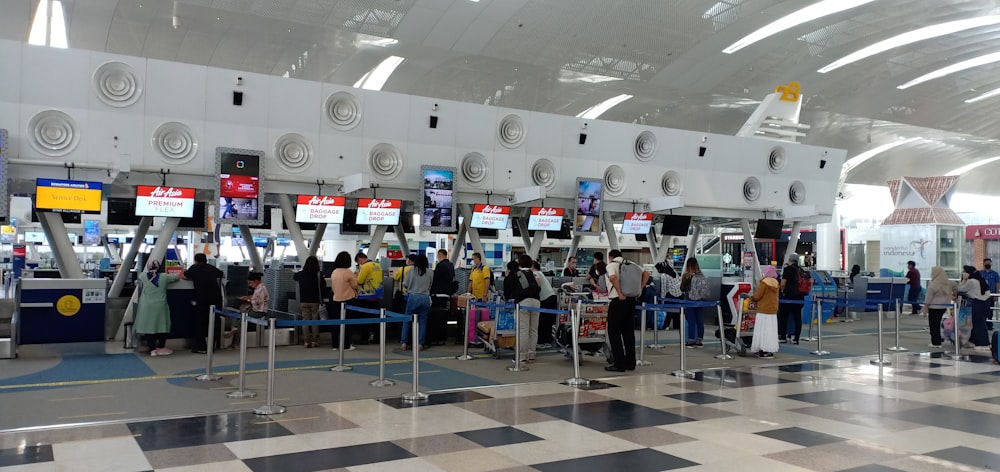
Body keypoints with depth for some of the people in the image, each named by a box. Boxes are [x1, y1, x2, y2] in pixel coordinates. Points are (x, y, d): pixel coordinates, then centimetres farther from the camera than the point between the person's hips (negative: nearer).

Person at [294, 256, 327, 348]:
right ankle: (314, 341, 4)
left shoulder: (300, 274, 1)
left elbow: (295, 278, 25)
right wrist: (323, 298, 3)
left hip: (304, 301, 3)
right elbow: (323, 287, -7)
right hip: (315, 301, -3)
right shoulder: (319, 274, -9)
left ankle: (306, 341, 5)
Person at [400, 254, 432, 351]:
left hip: (413, 297, -1)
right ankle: (419, 344, 6)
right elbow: (430, 287, 9)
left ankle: (403, 343, 5)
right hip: (425, 298, 2)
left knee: (407, 321, 8)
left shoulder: (412, 269, 0)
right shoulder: (429, 272, 3)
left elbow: (405, 284, 2)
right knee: (422, 322, 8)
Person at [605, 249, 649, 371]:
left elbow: (613, 277, -24)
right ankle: (630, 363, 16)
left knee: (614, 332, 1)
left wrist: (620, 293, -19)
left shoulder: (611, 265, -4)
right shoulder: (631, 264, 15)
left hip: (618, 301, -6)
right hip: (632, 300, 7)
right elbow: (646, 273, 12)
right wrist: (640, 289, 10)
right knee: (629, 332, 13)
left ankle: (619, 364, -2)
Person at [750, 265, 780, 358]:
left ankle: (764, 350, -6)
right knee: (771, 330, 9)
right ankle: (770, 350, 11)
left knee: (763, 329, -4)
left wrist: (752, 297, 7)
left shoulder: (764, 282, -14)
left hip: (763, 310, -7)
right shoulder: (776, 283, 8)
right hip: (773, 309, 7)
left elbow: (757, 296, -14)